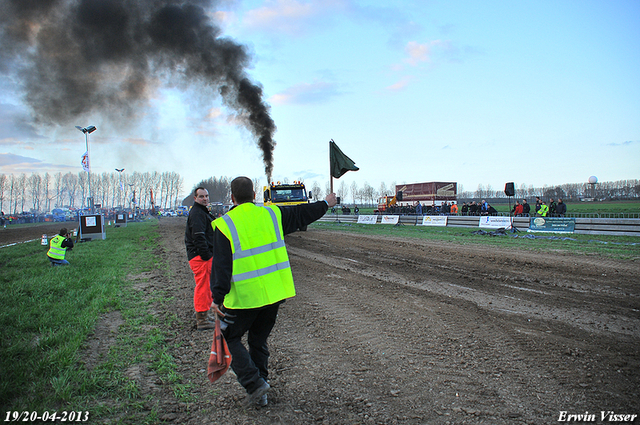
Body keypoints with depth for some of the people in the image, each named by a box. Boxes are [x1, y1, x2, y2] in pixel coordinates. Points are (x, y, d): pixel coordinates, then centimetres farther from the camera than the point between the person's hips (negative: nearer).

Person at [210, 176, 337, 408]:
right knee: (259, 341, 18)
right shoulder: (271, 214, 3)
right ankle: (259, 395, 25)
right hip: (274, 293, 5)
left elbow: (221, 265, -11)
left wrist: (218, 298, -6)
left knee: (231, 339, 14)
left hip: (245, 296, -4)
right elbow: (302, 213, 16)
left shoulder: (224, 225, -9)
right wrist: (325, 204, 33)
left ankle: (255, 383, 2)